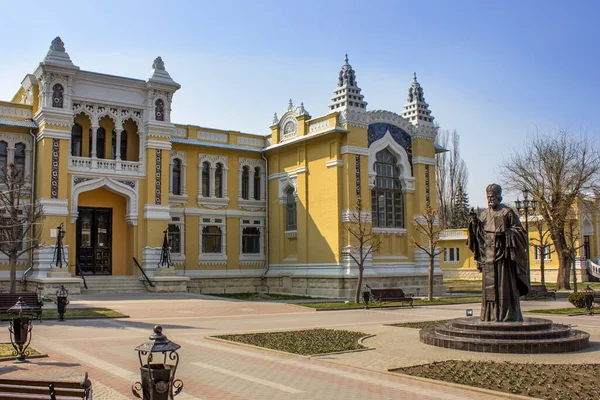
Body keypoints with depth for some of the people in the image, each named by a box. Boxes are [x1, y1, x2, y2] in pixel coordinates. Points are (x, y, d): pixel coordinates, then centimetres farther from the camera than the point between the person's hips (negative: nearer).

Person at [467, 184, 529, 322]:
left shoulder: (507, 212, -2)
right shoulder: (485, 214, 14)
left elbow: (519, 230, -2)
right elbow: (479, 233, 14)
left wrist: (505, 233, -18)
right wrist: (474, 221, -1)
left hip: (503, 255, -5)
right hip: (488, 255, 5)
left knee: (505, 284, -6)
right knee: (490, 285, 5)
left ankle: (508, 315, -1)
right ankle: (490, 315, 10)